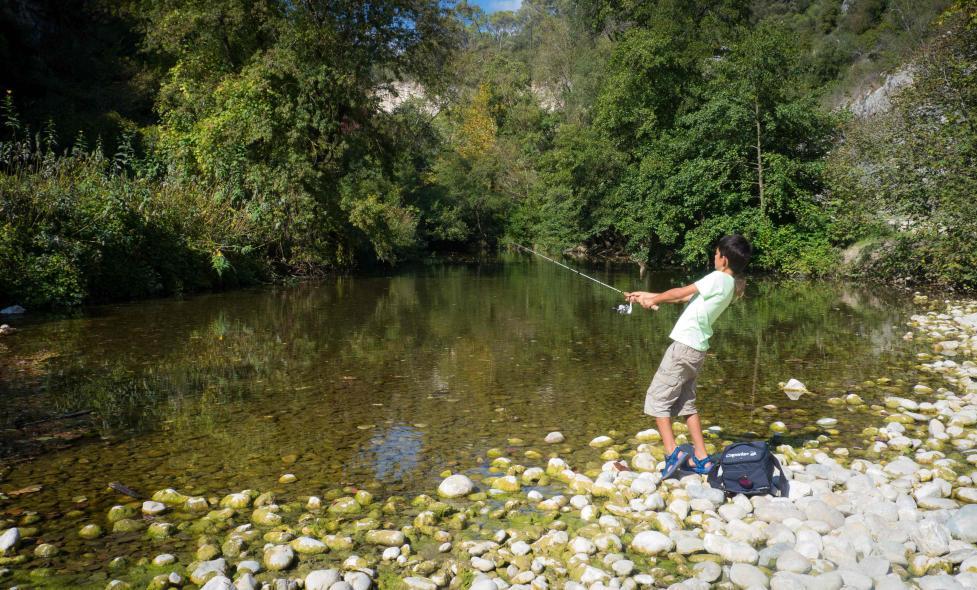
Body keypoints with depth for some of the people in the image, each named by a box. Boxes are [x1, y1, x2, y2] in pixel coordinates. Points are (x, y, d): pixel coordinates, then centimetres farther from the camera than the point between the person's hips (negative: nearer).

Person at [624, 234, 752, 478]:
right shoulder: (730, 284, 14)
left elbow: (681, 292, -7)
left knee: (657, 398, -2)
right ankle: (701, 459, 18)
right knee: (686, 403, 17)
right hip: (697, 349, 9)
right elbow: (686, 297, 17)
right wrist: (648, 296, 18)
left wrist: (652, 300, 9)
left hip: (684, 346, -9)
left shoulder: (718, 279, -13)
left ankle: (672, 453, -8)